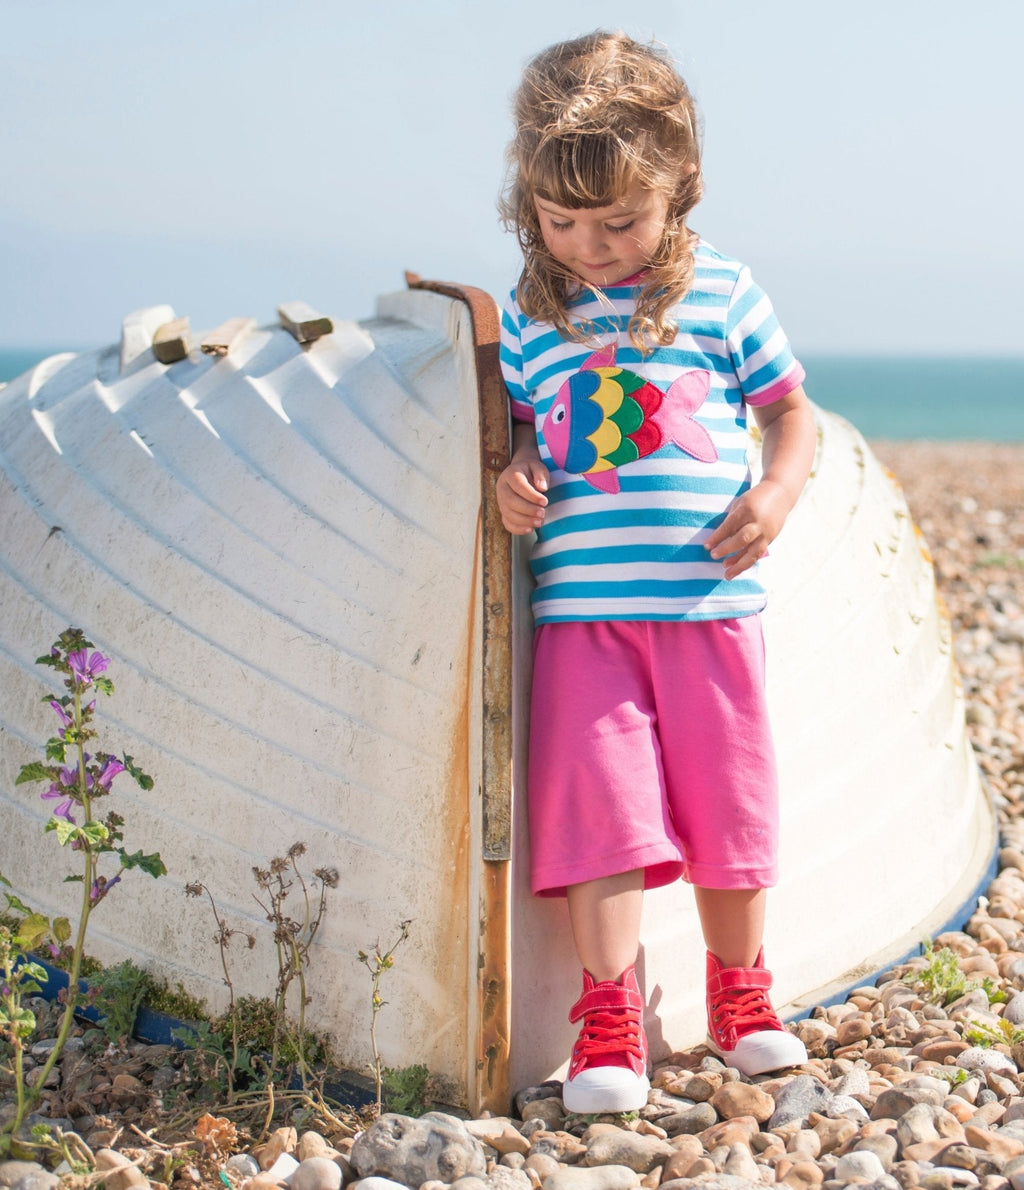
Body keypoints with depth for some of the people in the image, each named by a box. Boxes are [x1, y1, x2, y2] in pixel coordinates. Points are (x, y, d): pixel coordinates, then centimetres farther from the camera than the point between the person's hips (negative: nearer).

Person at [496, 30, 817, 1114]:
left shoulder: (720, 289, 2)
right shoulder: (530, 311, 6)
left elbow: (793, 409, 10)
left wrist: (777, 492, -8)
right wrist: (512, 474, -3)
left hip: (707, 598, 0)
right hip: (581, 605, 0)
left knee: (728, 801, 9)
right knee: (598, 803, -5)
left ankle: (739, 990, 29)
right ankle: (608, 1016, 6)